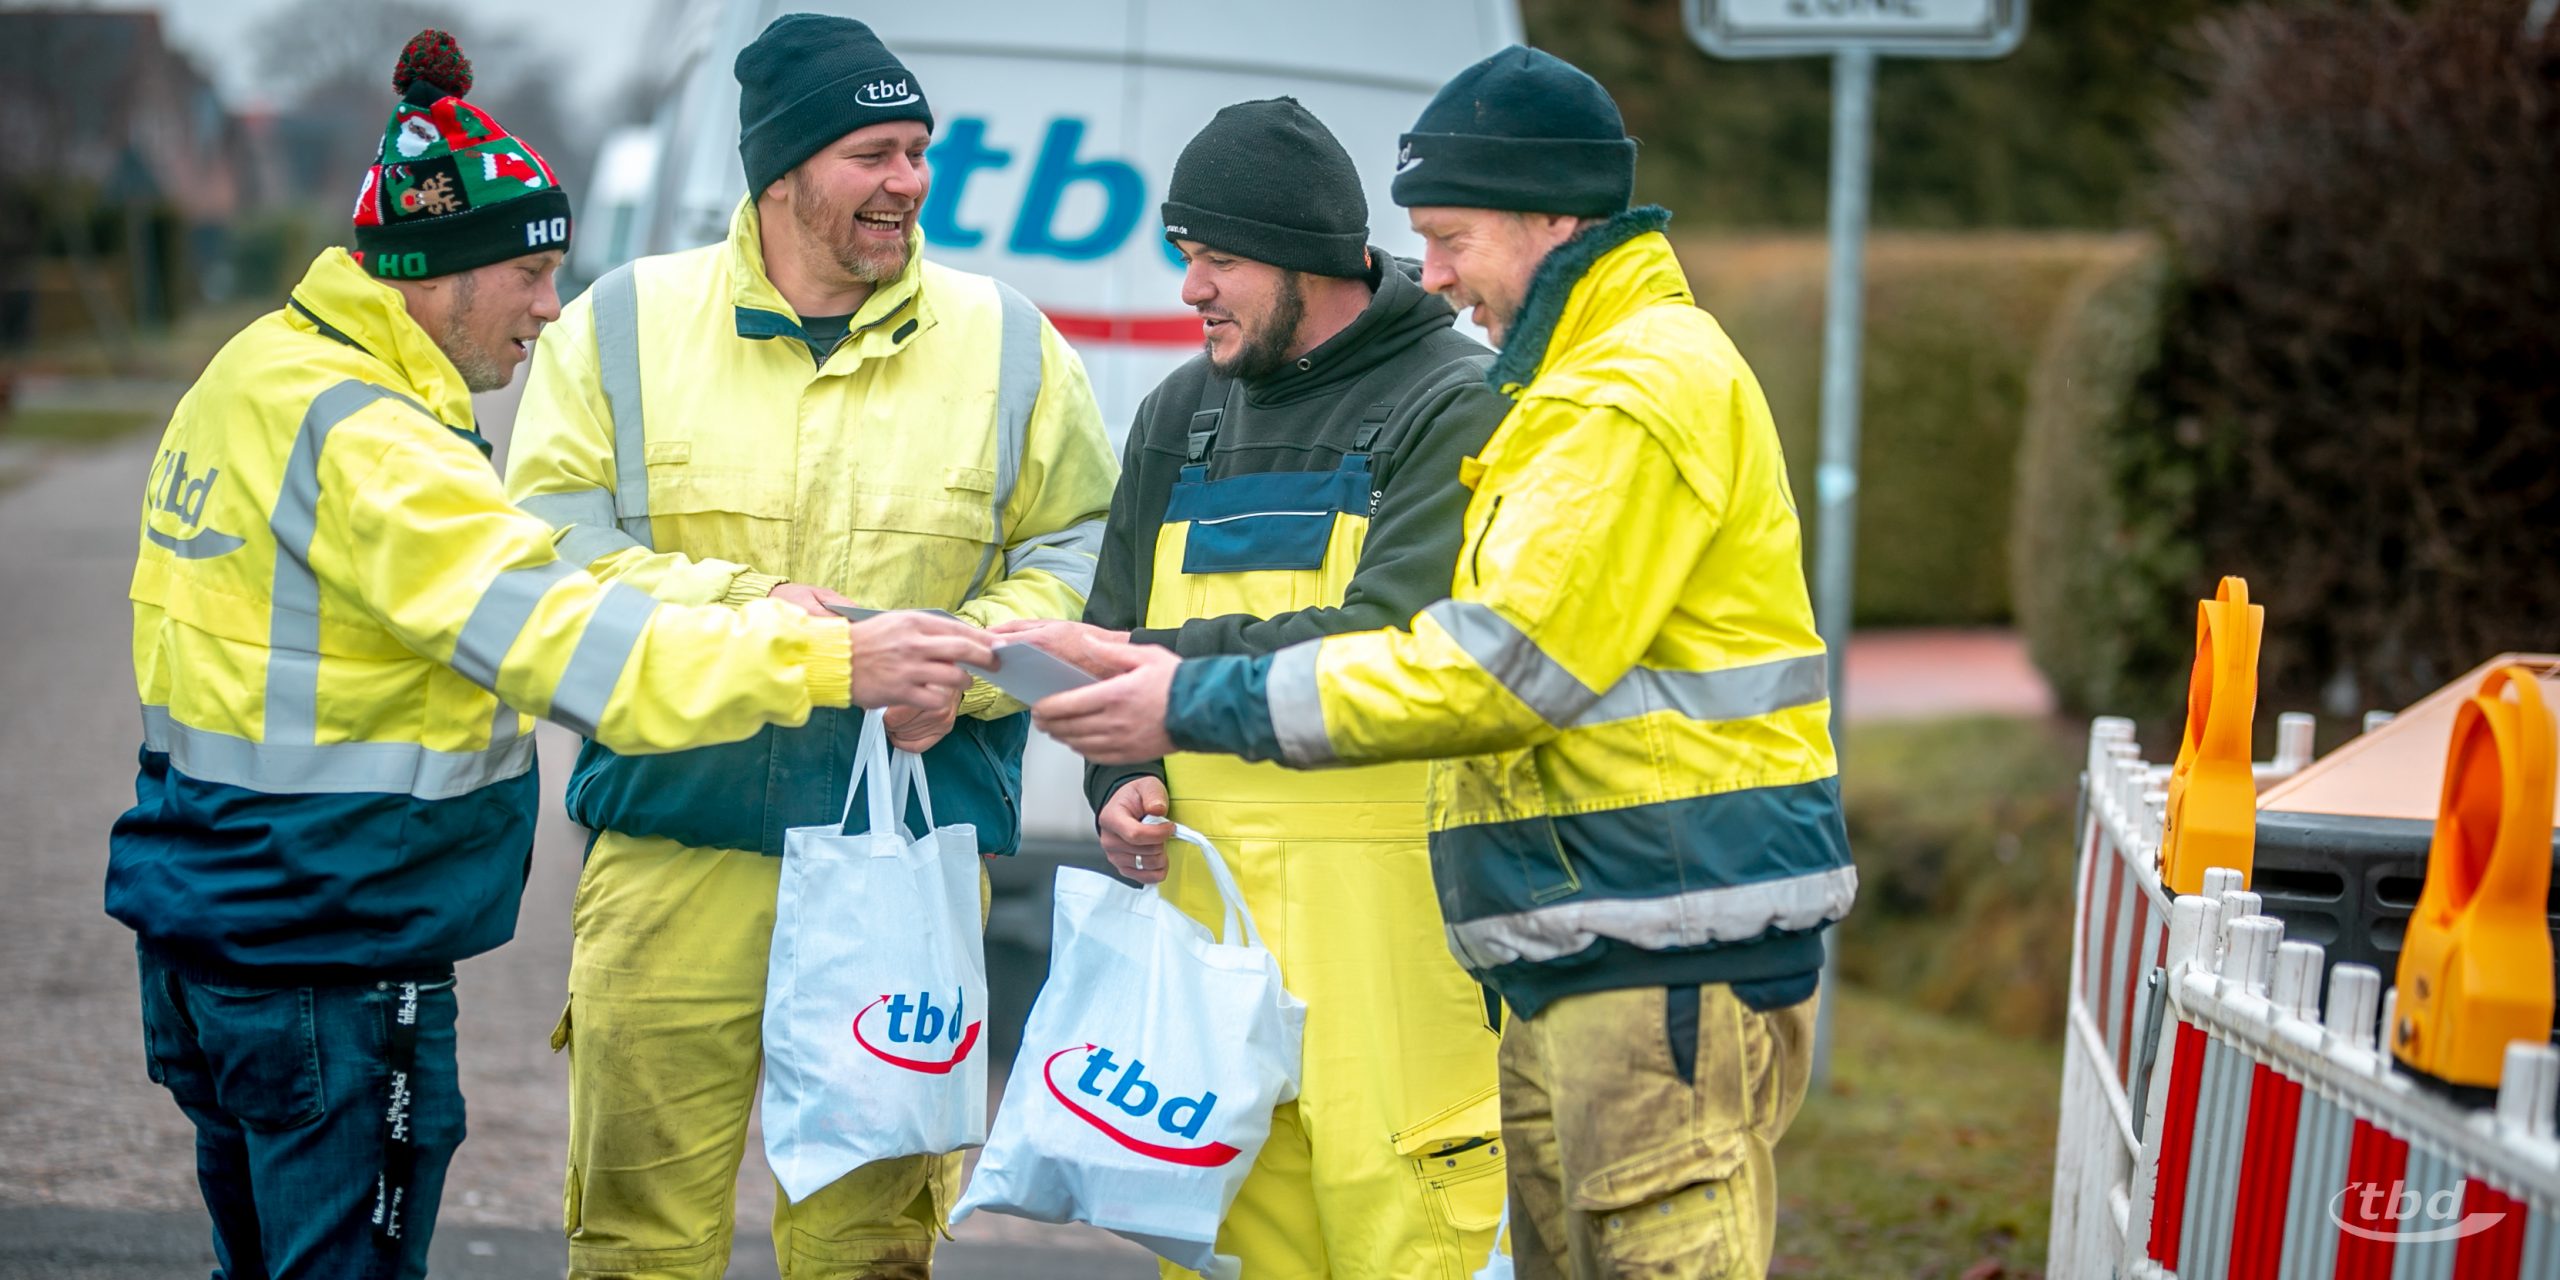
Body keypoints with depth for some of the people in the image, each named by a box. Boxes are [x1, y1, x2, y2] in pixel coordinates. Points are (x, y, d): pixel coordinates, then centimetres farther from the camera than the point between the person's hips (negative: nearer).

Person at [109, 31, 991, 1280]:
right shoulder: (363, 439, -21)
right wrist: (832, 660, -31)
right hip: (327, 958, -10)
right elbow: (566, 639, -29)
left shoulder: (257, 376, 11)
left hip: (206, 929, 10)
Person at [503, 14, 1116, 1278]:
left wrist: (971, 662, -8)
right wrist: (738, 605, -15)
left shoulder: (1006, 344, 8)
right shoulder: (620, 324, 3)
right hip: (672, 854, -1)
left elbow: (1081, 555, 10)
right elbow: (549, 550, -1)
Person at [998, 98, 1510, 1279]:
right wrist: (1123, 784, 3)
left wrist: (1149, 662, -17)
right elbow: (1116, 631, 24)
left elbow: (1392, 645, -16)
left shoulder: (1455, 405, -4)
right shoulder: (1182, 414, 18)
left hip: (1389, 887, -6)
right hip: (1207, 872, 6)